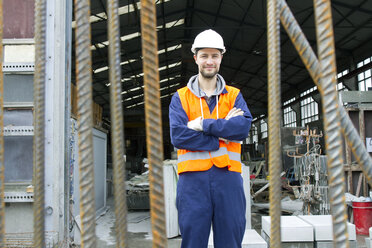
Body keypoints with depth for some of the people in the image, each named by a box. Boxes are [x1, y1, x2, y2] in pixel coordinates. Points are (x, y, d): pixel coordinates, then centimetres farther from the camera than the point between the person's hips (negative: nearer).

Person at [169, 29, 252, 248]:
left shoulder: (234, 96, 13)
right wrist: (223, 131, -9)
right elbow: (177, 135, -7)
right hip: (193, 176, -1)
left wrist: (203, 124, -10)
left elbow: (243, 127, -6)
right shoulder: (180, 97, 9)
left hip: (228, 175, 1)